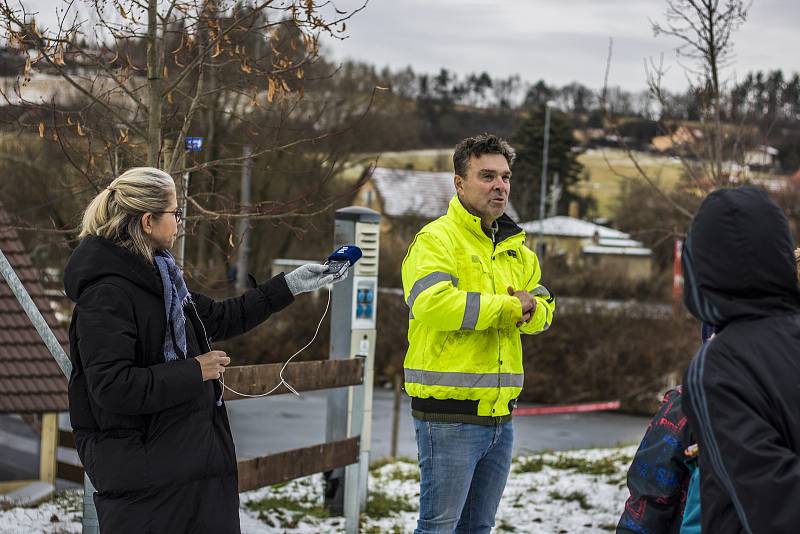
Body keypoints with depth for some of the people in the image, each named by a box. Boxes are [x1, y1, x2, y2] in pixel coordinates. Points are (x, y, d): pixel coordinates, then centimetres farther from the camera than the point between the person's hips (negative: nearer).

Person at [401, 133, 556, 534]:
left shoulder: (515, 248, 16)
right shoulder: (436, 239, -10)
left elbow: (544, 309, 16)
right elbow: (430, 302, -26)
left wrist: (530, 310, -9)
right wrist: (507, 307, -17)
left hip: (500, 415, 8)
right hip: (449, 414, -8)